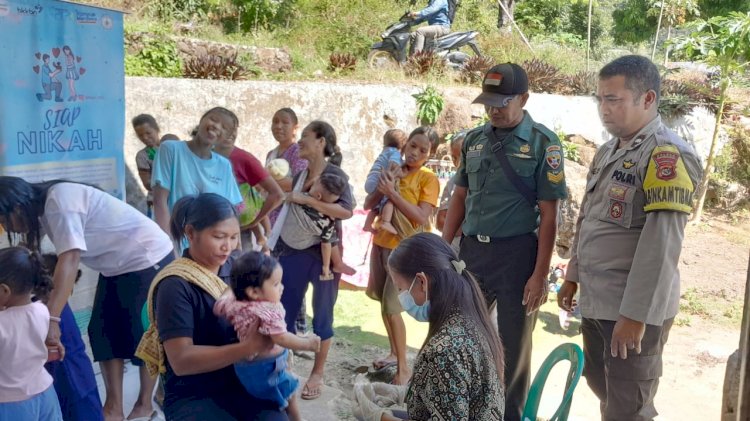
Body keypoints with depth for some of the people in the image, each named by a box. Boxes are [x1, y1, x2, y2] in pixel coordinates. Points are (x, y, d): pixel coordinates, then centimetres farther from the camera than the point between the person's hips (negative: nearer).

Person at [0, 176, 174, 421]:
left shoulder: (60, 202, -27)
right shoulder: (43, 208, 1)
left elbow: (69, 260, -37)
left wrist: (52, 319, -43)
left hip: (148, 259, -9)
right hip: (117, 266, 9)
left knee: (142, 333, -2)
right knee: (103, 331, 4)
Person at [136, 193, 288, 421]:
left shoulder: (232, 267, 3)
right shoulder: (175, 285, -13)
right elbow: (181, 360, -19)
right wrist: (247, 348, -27)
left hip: (240, 383, 5)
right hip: (192, 396, -5)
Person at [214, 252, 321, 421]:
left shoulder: (236, 304, -7)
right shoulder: (268, 312, -32)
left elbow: (219, 305, 9)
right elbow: (281, 338, -38)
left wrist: (233, 288, 21)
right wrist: (307, 343, -28)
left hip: (246, 365, 9)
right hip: (265, 368, -9)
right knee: (288, 393, 13)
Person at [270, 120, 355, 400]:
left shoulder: (334, 174, -8)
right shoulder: (300, 175, 10)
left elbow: (347, 211, -23)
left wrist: (306, 199, -23)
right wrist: (277, 246, 13)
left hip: (323, 253, -5)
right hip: (294, 251, 6)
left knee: (322, 315, 6)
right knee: (284, 310, 5)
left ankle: (317, 374, 18)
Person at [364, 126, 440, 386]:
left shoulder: (429, 179, -9)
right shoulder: (393, 171, 8)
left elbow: (421, 218, -20)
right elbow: (368, 205, 4)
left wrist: (392, 192, -23)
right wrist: (382, 185, -14)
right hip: (381, 244, 6)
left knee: (391, 308, -9)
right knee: (384, 304, 13)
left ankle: (404, 367, 3)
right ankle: (395, 353, 29)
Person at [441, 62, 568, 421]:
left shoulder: (542, 143, -7)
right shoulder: (473, 139, 7)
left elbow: (548, 214, -9)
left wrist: (540, 275, -13)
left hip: (517, 253, -5)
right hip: (471, 250, 5)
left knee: (513, 344, 8)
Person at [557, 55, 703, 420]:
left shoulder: (668, 156, -17)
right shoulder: (607, 152, 11)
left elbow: (661, 245, -22)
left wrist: (636, 314, -23)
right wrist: (573, 276, 19)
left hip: (634, 309, -8)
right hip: (595, 300, 8)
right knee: (601, 387, 20)